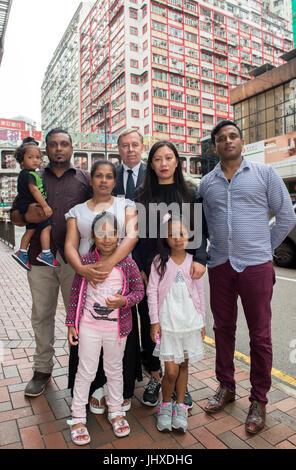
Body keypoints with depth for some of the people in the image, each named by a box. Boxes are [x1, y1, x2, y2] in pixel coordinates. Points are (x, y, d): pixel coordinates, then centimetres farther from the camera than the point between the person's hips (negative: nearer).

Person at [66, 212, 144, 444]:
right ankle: (78, 416, 32)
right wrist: (71, 323, 1)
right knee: (86, 371, 11)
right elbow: (76, 293, -1)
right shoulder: (86, 261, -7)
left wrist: (124, 300, -24)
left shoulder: (127, 263, -9)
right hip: (89, 327, 0)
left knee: (115, 370, 19)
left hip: (117, 328, 1)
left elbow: (139, 290, -3)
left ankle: (116, 411, 40)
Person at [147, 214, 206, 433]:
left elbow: (200, 292, 9)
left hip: (191, 322, 3)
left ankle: (180, 406, 34)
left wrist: (202, 322, 10)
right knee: (171, 370, -1)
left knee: (184, 366, 14)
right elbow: (152, 291, -3)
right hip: (167, 322, -2)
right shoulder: (160, 261, -4)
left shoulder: (193, 262, 2)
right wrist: (154, 321, -6)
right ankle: (165, 404, 26)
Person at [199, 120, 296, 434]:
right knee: (223, 329, 13)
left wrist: (265, 248, 6)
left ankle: (258, 400, 23)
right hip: (219, 266, 3)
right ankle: (226, 387, 32)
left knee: (260, 335, 5)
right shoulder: (207, 182, 10)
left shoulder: (264, 173, 3)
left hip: (256, 266, -3)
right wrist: (220, 247, 10)